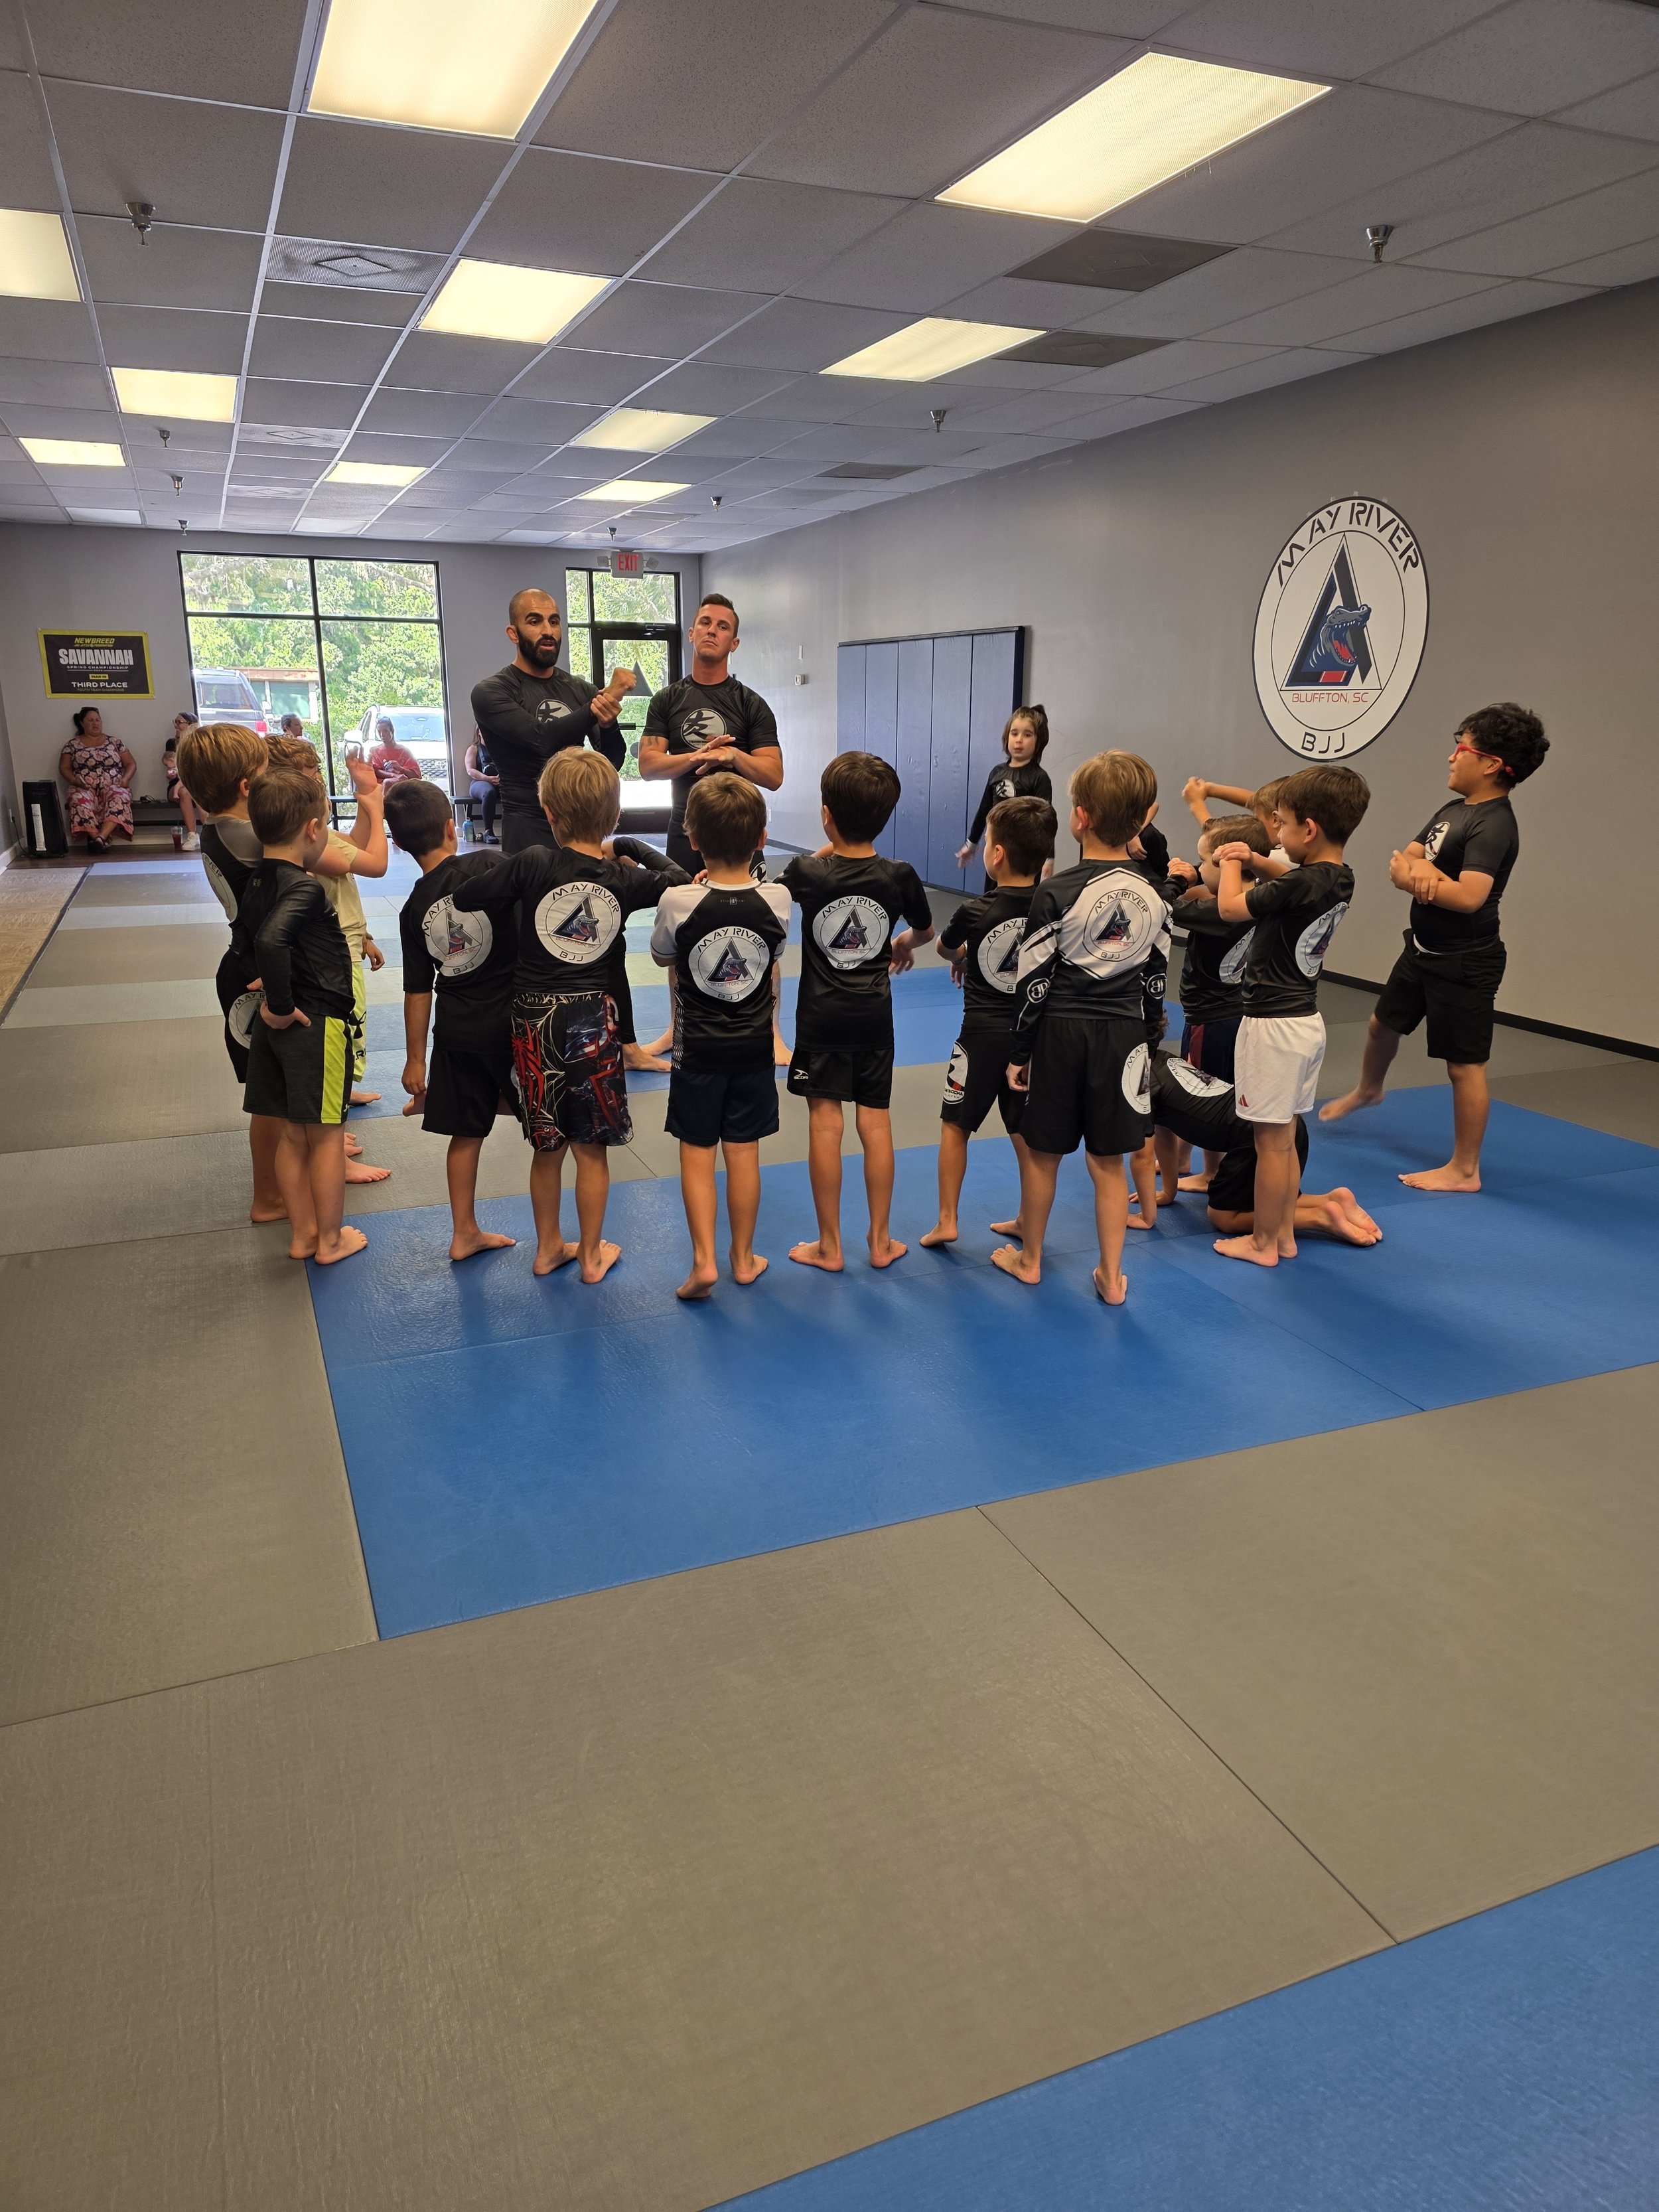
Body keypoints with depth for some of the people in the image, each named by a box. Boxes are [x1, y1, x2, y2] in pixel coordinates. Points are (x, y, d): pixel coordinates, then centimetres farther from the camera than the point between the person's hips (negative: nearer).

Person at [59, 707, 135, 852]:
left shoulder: (115, 742, 17)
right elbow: (64, 768, 12)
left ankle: (101, 836, -52)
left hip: (113, 787, 0)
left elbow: (131, 764, 14)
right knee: (80, 801, -37)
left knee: (118, 798, -38)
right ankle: (101, 840, -47)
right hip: (85, 788, 0)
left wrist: (126, 779, -7)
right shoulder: (73, 745, 15)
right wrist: (75, 781, -8)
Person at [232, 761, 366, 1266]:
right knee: (326, 1135, 7)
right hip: (317, 1024, -8)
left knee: (293, 1134, 17)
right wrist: (282, 1005, -26)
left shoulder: (256, 887, 5)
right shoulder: (305, 888, -22)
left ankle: (302, 1234, 30)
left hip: (279, 1027, 8)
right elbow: (271, 941, -37)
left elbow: (246, 948, 14)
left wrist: (276, 987, 6)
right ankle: (330, 1239, 20)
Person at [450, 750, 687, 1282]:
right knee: (592, 1149, 12)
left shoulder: (531, 863, -13)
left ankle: (548, 1249, 30)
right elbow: (676, 879, 13)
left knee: (547, 1147, 15)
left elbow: (463, 898, -11)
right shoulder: (623, 879, -5)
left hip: (534, 1018, 0)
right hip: (593, 1020, 0)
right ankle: (591, 1255, 23)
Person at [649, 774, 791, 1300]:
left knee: (696, 1154, 9)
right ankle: (744, 1257, 23)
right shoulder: (777, 901, -12)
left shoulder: (678, 903, -19)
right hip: (754, 1047, 2)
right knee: (744, 1153, 12)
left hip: (697, 1050, -2)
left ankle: (703, 1260, 4)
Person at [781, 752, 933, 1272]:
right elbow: (926, 930, 13)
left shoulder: (806, 873, -13)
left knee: (825, 1123, 3)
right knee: (876, 1122, 9)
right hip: (875, 1018, 2)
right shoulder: (900, 876, -7)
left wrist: (832, 846, 18)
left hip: (821, 1019, -2)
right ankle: (880, 1240, 18)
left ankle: (829, 1246, 10)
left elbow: (802, 870, 13)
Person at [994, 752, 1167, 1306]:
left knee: (1042, 1153, 12)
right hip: (1124, 1033, 4)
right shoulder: (1153, 894, 1)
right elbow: (1155, 982, 7)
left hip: (1061, 1031, -3)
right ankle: (1111, 1276, 18)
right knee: (1109, 1161, 12)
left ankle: (1029, 1258, 28)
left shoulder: (1056, 893, -13)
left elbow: (1033, 982, -11)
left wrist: (1019, 1052, -2)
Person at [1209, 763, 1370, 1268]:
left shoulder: (1301, 884, -23)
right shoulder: (1339, 877, 5)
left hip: (1273, 1023, -9)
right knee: (1284, 1138, 17)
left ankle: (1262, 1243, 13)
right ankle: (1284, 1234, 27)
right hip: (1305, 1021, 9)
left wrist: (1231, 864, 1)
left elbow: (1230, 907, -17)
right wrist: (1253, 862, 11)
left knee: (1271, 1140, 2)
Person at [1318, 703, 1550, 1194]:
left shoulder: (1494, 825, -21)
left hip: (1464, 965, -10)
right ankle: (1367, 1090, 57)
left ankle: (1465, 1171, 8)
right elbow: (1405, 859, 3)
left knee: (1464, 1065, -2)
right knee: (1384, 1023, 28)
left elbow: (1469, 897, -32)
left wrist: (1411, 878, -19)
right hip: (1422, 950, 10)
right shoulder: (1453, 810, 8)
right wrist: (1419, 866, -22)